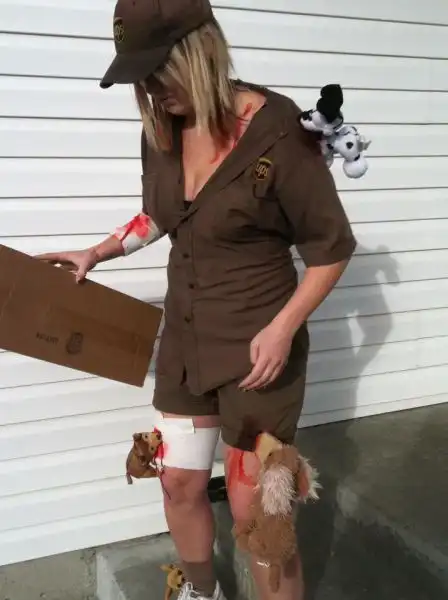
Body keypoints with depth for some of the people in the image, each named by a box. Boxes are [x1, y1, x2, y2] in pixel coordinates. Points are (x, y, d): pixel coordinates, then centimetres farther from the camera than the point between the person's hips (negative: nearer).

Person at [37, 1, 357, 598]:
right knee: (180, 484, 19)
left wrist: (283, 329, -19)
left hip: (256, 347, -6)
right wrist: (97, 253, 7)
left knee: (254, 511, 5)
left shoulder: (277, 132, -20)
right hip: (185, 338, 7)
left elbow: (331, 246, -12)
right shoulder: (162, 129, -1)